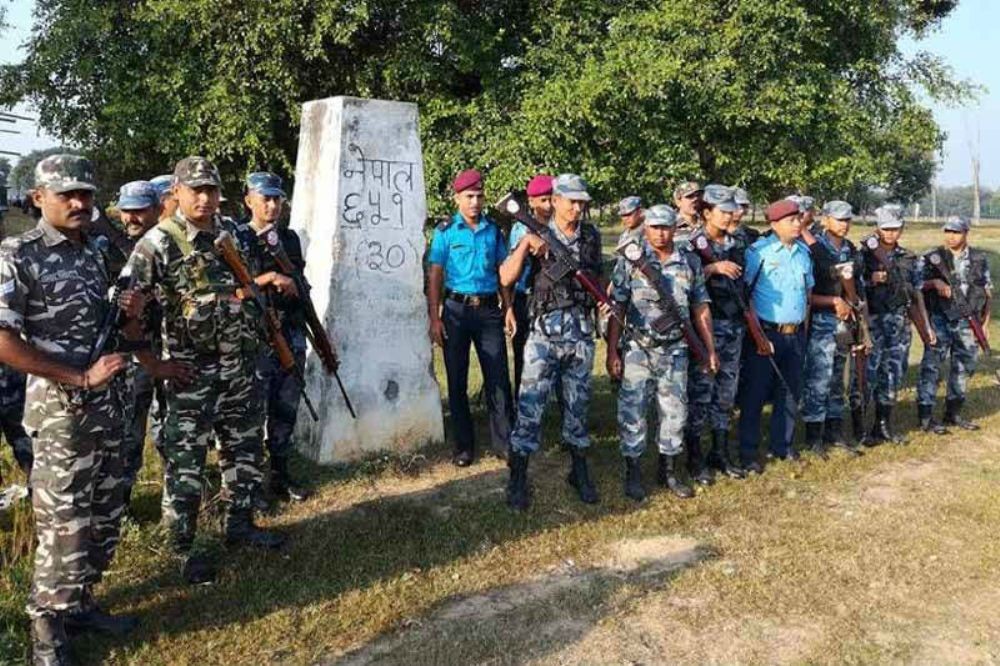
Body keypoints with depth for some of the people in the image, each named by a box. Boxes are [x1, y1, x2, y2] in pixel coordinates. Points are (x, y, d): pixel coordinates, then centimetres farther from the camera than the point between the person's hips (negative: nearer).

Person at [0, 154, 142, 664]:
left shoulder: (93, 253, 10)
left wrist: (130, 314, -2)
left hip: (105, 402, 7)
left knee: (105, 515, 15)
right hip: (58, 407, -7)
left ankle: (79, 602, 33)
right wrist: (80, 379, -18)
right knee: (64, 524, -1)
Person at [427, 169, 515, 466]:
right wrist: (434, 318, -8)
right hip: (456, 309, -2)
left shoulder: (493, 230, 8)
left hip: (489, 310, 2)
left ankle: (504, 442, 11)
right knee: (457, 380, 5)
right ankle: (464, 446, 16)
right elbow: (435, 277, -2)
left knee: (498, 377, 1)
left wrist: (508, 308, 5)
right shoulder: (446, 231, 0)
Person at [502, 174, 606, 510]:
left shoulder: (591, 236, 8)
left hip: (581, 331, 4)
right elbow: (506, 278, -9)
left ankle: (579, 472, 25)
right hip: (544, 331, -3)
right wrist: (525, 243, -20)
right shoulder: (537, 236, -3)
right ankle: (518, 479, 5)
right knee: (530, 404, -4)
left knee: (578, 405, 12)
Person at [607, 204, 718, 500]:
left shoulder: (690, 262, 4)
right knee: (632, 412, 2)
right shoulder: (630, 259, -5)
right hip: (637, 350, -3)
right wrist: (612, 352, -9)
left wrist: (710, 349, 6)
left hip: (675, 351, 3)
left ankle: (669, 470, 26)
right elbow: (616, 307, -5)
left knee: (675, 412, 10)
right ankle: (633, 473, 16)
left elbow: (701, 308, 9)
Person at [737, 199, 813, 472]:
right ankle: (748, 452, 7)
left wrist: (804, 326, 16)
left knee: (790, 392, 13)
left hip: (796, 335, 6)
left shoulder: (804, 251, 11)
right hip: (766, 334, -6)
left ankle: (782, 445, 26)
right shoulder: (759, 250, -10)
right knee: (755, 394, -1)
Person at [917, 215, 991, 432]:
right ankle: (925, 417, -2)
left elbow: (987, 292, 10)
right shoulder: (933, 258, -2)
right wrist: (935, 282, -20)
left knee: (964, 367, 11)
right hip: (940, 321, -4)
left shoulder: (979, 259, 7)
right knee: (931, 367, -5)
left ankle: (954, 413, 24)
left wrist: (985, 323, 6)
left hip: (967, 323, 4)